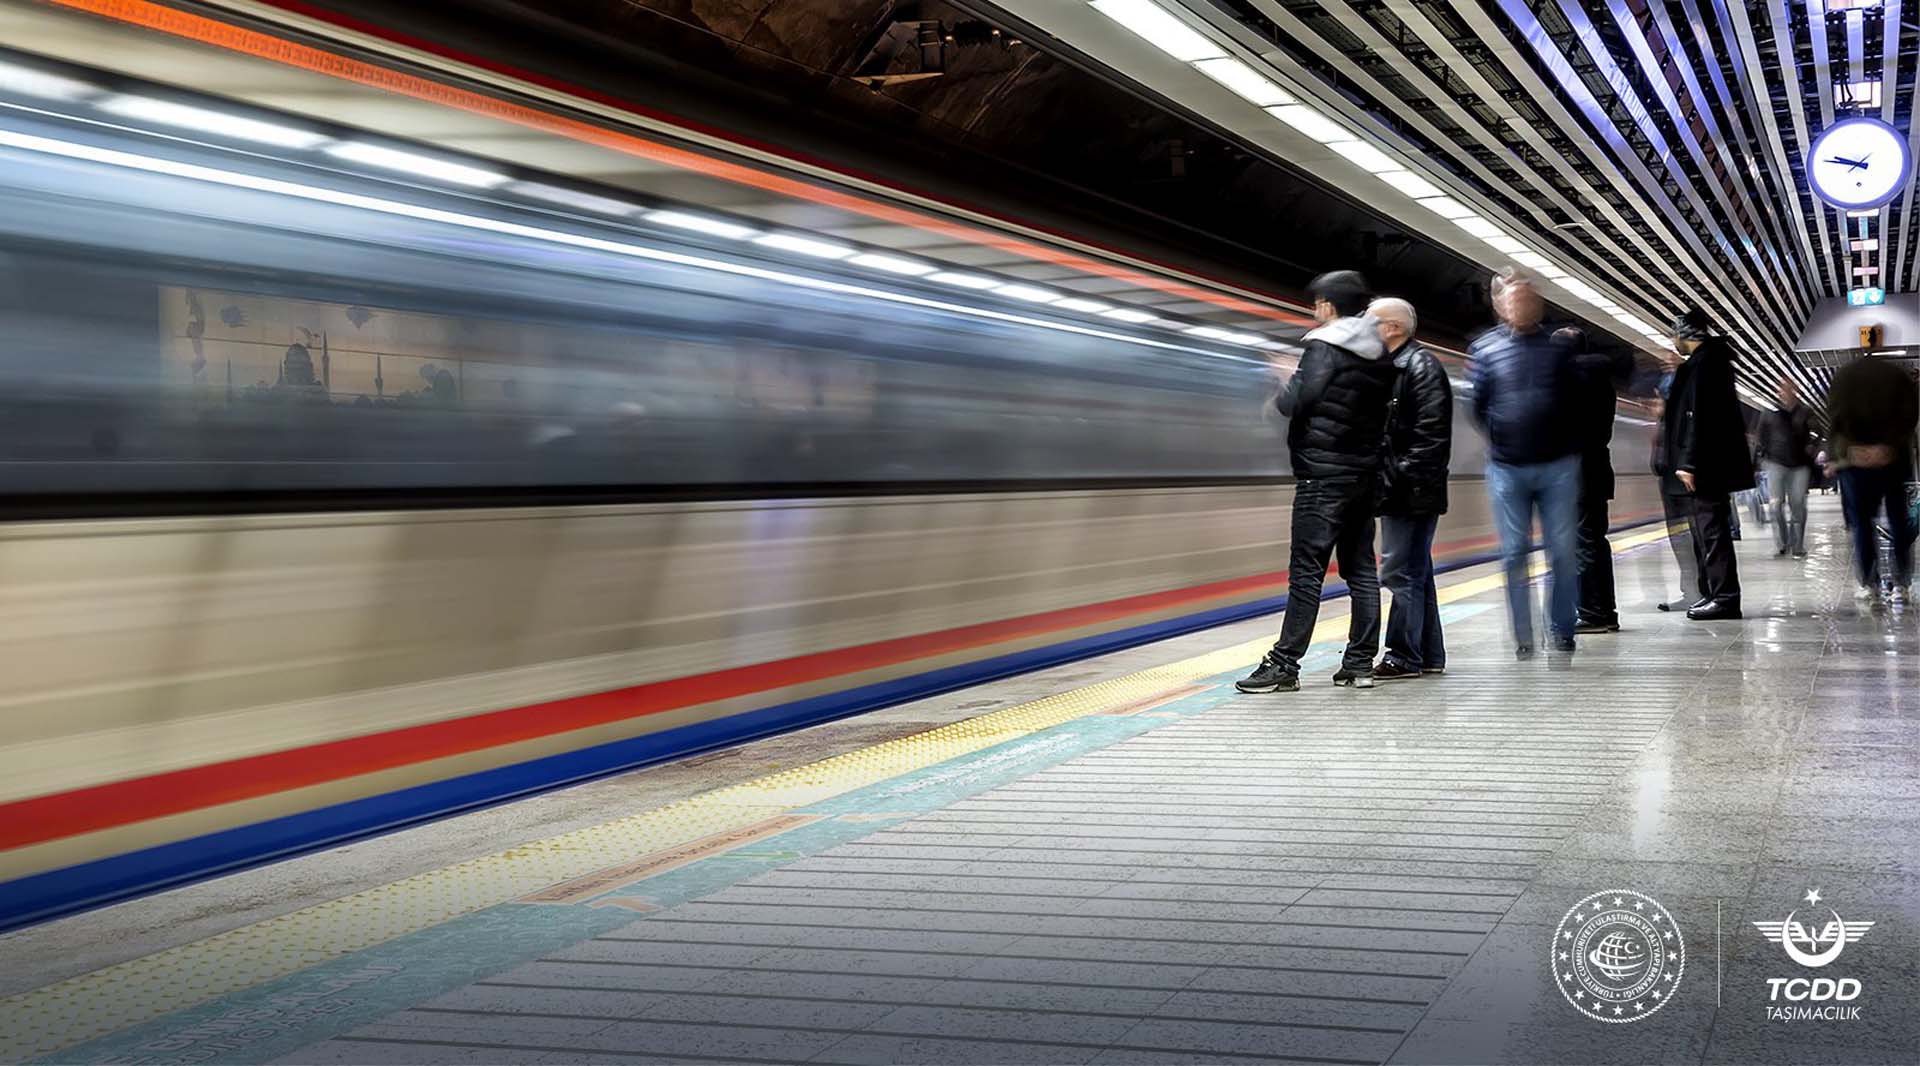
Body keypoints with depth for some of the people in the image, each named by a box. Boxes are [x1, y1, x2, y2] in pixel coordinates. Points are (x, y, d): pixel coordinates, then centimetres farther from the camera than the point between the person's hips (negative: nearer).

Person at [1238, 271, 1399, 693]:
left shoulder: (1323, 346, -11)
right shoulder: (1380, 355, 13)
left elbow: (1296, 403, -18)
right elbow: (1382, 413, 17)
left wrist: (1284, 387, 5)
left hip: (1323, 474, -8)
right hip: (1364, 472, 8)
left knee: (1306, 571, -8)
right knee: (1361, 569, 9)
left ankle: (1284, 665, -8)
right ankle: (1360, 662, 11)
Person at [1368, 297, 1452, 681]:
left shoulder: (1422, 367, -11)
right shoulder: (1387, 368, 18)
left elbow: (1430, 433, -19)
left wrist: (1404, 476, -21)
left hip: (1412, 492, -10)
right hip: (1395, 491, 10)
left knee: (1401, 572, -9)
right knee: (1416, 571, 13)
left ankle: (1404, 656, -4)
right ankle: (1429, 656, 20)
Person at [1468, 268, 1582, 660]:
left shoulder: (1559, 347, 6)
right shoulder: (1486, 348, 4)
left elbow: (1577, 400, 7)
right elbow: (1477, 406, 5)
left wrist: (1568, 444, 3)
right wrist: (1500, 439, 0)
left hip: (1557, 467, 0)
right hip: (1506, 469, 0)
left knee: (1562, 552, 1)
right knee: (1515, 554, 2)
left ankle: (1561, 636, 12)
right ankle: (1522, 643, 9)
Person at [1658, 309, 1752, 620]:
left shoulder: (1700, 363, -14)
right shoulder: (1713, 359, 17)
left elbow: (1696, 417, -20)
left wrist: (1688, 463, -21)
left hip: (1705, 464, -10)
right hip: (1713, 463, 10)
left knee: (1710, 529, -9)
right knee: (1707, 528, 13)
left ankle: (1725, 597, -8)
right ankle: (1713, 594, 17)